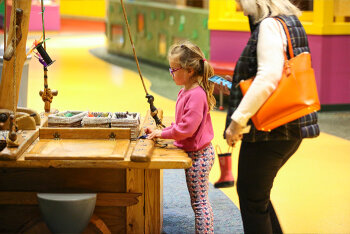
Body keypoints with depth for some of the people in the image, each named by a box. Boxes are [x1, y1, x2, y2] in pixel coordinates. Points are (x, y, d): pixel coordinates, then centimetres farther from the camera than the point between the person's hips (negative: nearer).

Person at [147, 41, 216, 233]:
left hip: (198, 155, -10)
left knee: (199, 201, -3)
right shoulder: (185, 91, 10)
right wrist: (159, 131, 8)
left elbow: (187, 128, -27)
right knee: (199, 201, 18)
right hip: (196, 152, 10)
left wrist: (162, 133, -15)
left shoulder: (196, 94, -23)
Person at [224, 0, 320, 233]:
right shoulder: (291, 23, 14)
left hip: (269, 132, -10)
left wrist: (238, 120, -23)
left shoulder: (269, 26, -15)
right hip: (291, 129, 10)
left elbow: (268, 77, -25)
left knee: (252, 200, 2)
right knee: (252, 190, 21)